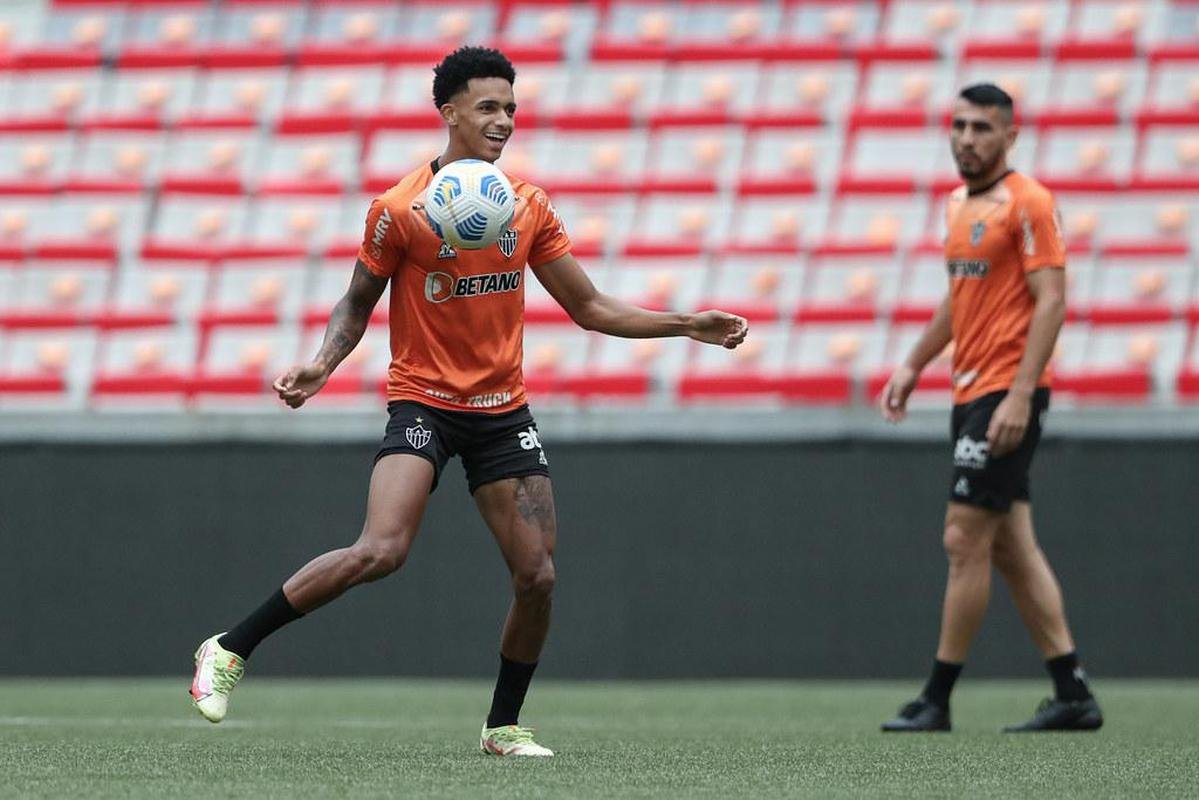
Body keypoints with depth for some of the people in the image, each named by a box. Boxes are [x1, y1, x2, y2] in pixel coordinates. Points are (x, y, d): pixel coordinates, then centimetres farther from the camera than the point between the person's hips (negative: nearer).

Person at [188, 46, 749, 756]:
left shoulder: (529, 206, 4)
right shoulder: (399, 209, -9)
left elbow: (590, 308, 10)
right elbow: (358, 304, 2)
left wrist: (686, 325, 3)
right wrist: (322, 365, -17)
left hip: (503, 409, 5)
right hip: (423, 403, -5)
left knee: (538, 575, -5)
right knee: (381, 551, -25)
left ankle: (505, 725, 16)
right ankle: (230, 650, -14)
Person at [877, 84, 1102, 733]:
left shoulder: (1027, 203, -10)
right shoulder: (958, 204, 16)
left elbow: (1050, 301, -16)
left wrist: (1020, 395, -22)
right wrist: (914, 365, 22)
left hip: (1006, 394, -9)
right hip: (971, 391, 9)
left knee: (964, 540, -7)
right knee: (1011, 547, 7)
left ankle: (937, 700, -2)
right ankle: (1072, 695, 10)